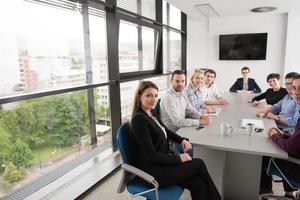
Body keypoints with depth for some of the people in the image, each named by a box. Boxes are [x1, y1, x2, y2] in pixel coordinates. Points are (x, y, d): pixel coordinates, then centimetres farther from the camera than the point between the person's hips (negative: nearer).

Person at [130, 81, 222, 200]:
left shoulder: (151, 113, 6)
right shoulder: (139, 119, -20)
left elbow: (165, 131, 22)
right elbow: (151, 155, -21)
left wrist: (182, 140, 5)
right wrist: (178, 158, -15)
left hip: (161, 162, 7)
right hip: (150, 172, -7)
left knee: (198, 184, -10)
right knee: (199, 164, -8)